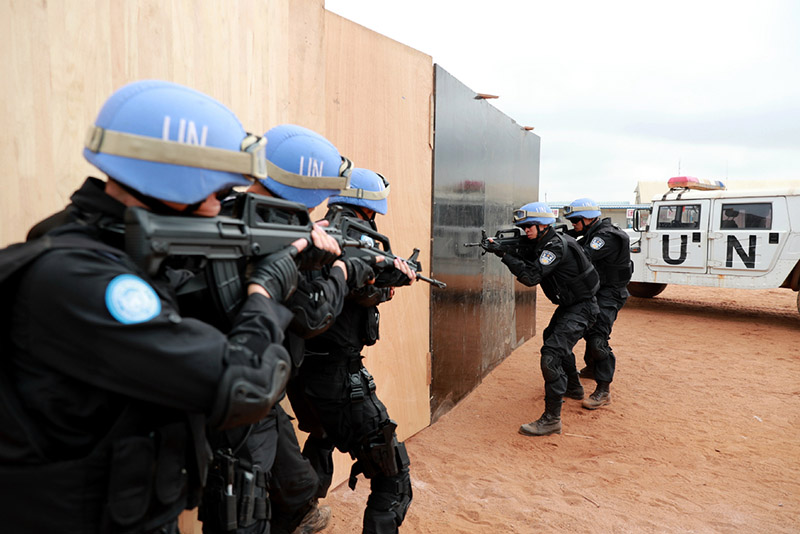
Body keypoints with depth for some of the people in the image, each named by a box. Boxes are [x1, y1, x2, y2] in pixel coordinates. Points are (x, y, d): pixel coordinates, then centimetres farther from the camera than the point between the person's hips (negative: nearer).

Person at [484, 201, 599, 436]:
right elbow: (524, 261, 2)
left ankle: (552, 419, -19)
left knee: (552, 354, -22)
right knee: (552, 337, 30)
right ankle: (573, 387, 51)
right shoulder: (541, 244, 5)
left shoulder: (556, 246, -25)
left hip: (582, 307, -11)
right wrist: (502, 248, -15)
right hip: (568, 305, 11)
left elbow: (531, 276, -32)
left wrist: (503, 254, -31)